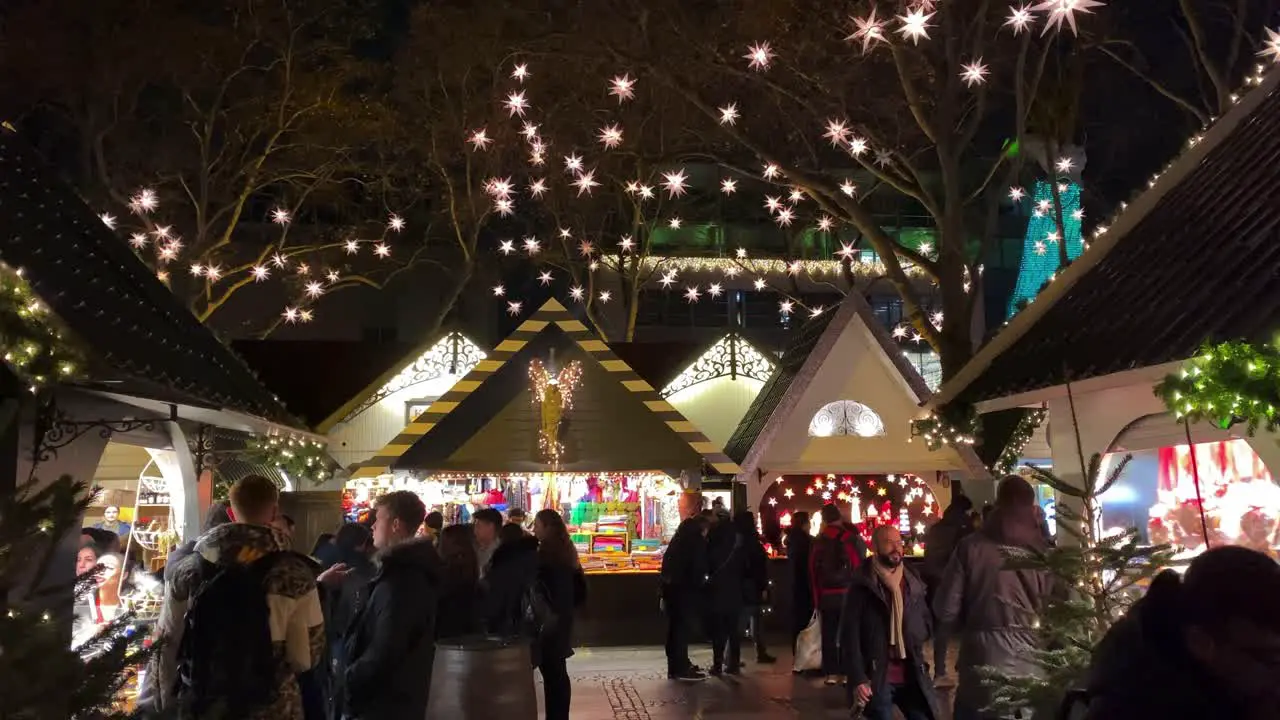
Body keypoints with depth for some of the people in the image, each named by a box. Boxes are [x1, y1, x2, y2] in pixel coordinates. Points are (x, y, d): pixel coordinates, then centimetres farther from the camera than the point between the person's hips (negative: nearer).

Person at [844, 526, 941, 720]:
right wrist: (858, 679, -16)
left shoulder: (913, 582, 9)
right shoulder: (862, 585, -5)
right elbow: (850, 635, -9)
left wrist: (916, 637, -2)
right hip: (876, 678, -4)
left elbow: (925, 621, 20)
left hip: (912, 676, 4)